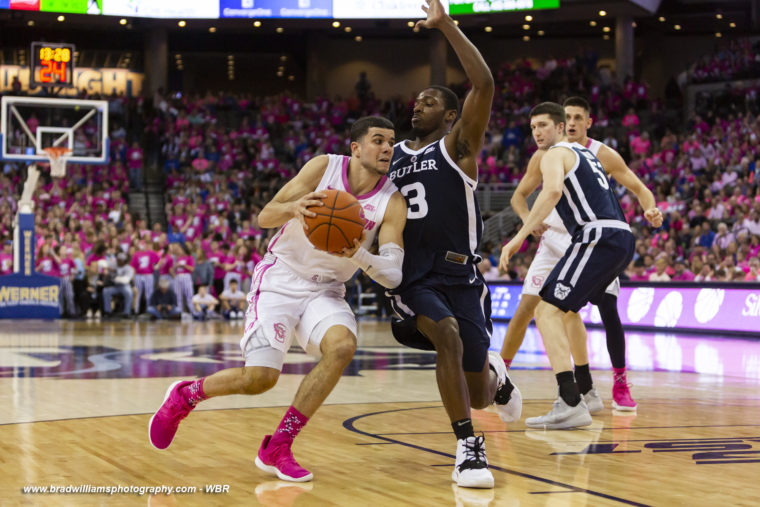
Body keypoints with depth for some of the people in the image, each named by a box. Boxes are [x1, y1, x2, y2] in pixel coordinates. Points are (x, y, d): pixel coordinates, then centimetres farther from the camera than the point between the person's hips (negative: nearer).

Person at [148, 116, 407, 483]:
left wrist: (357, 254, -35)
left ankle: (277, 449, -15)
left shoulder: (392, 202, -8)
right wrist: (293, 208, -35)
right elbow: (264, 216, -13)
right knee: (261, 377, -16)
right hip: (280, 279, -3)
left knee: (342, 346, -28)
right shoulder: (324, 167, -11)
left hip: (326, 290, 3)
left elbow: (393, 274, -16)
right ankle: (184, 396, 16)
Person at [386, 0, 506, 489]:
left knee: (478, 396, 3)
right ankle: (468, 448, -22)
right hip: (412, 279, 2)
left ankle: (495, 375, 43)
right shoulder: (393, 154, 14)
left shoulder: (459, 145, -1)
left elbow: (485, 84, -17)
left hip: (460, 277, -2)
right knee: (446, 333, -32)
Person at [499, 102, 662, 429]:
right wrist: (648, 209, 60)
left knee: (547, 311, -15)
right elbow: (632, 181, 42)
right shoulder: (586, 153, 28)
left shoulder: (556, 154, 0)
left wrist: (519, 237, -27)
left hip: (598, 237, -10)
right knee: (568, 308, 28)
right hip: (623, 239, 10)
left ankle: (571, 405, -30)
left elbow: (553, 191, -23)